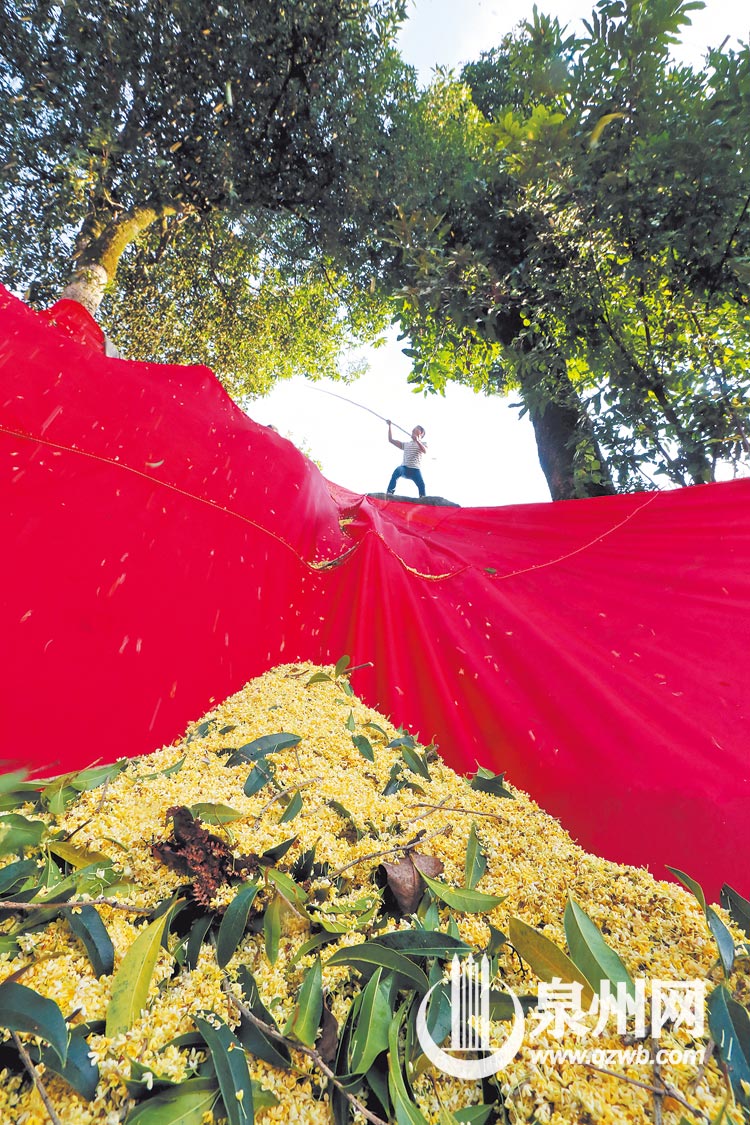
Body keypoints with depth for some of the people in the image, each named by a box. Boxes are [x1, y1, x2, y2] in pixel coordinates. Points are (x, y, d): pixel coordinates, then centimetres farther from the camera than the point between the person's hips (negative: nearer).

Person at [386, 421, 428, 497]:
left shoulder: (422, 444, 14)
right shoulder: (406, 444, 22)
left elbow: (424, 451, -12)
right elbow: (391, 440, 18)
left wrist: (417, 440, -25)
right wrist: (389, 426, 15)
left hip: (415, 470, -1)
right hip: (404, 468, 1)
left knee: (421, 485, -19)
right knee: (397, 470, -33)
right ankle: (389, 492, -39)